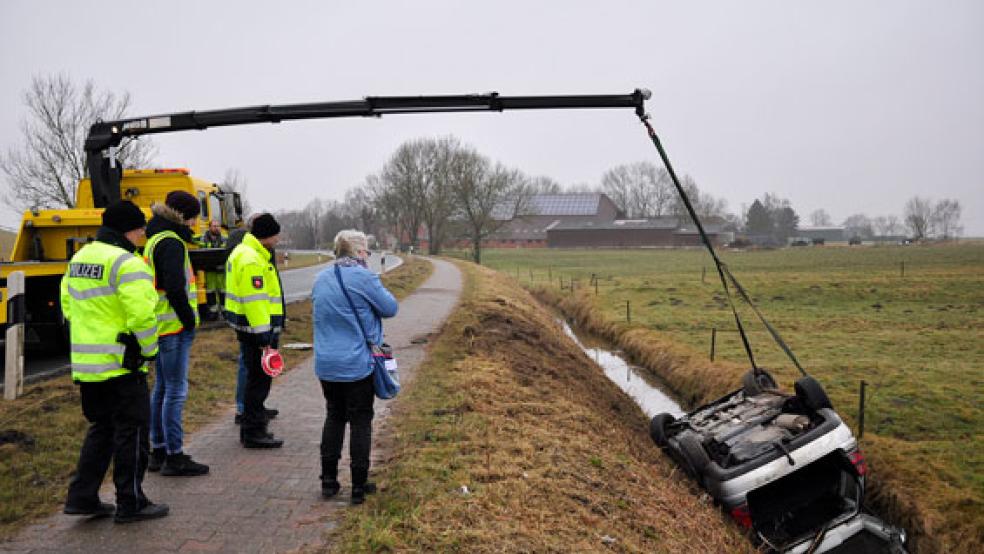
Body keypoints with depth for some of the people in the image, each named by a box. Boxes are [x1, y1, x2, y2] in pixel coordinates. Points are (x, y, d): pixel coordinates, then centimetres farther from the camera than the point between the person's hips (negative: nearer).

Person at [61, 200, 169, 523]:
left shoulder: (80, 258, 13)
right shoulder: (126, 263, -17)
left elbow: (68, 304, 19)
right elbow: (142, 315, -24)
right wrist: (148, 350, -9)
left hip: (85, 362, 9)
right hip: (121, 364, -9)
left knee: (101, 428, 20)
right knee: (132, 430, 3)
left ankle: (81, 497, 23)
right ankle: (131, 504, 11)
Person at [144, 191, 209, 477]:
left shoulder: (157, 239, 17)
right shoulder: (171, 242, -15)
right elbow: (175, 288, -24)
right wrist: (189, 319, -14)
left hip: (163, 326, 11)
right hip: (175, 327, -11)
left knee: (162, 389, 15)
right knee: (176, 391, -5)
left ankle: (159, 451, 24)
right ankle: (174, 457, 2)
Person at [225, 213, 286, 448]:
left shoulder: (243, 252, 16)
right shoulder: (252, 260, -19)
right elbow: (255, 300, -24)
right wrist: (264, 336, -23)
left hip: (249, 329, 11)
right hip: (256, 330, -11)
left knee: (256, 378, 19)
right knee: (259, 378, -3)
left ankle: (252, 427, 29)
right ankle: (253, 432, 5)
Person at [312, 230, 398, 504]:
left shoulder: (321, 279, 7)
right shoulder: (364, 278, -15)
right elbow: (390, 308, -6)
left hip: (326, 365, 6)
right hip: (357, 365, -6)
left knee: (334, 417, 18)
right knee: (360, 422, 6)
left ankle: (328, 481, 22)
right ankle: (359, 486, 12)